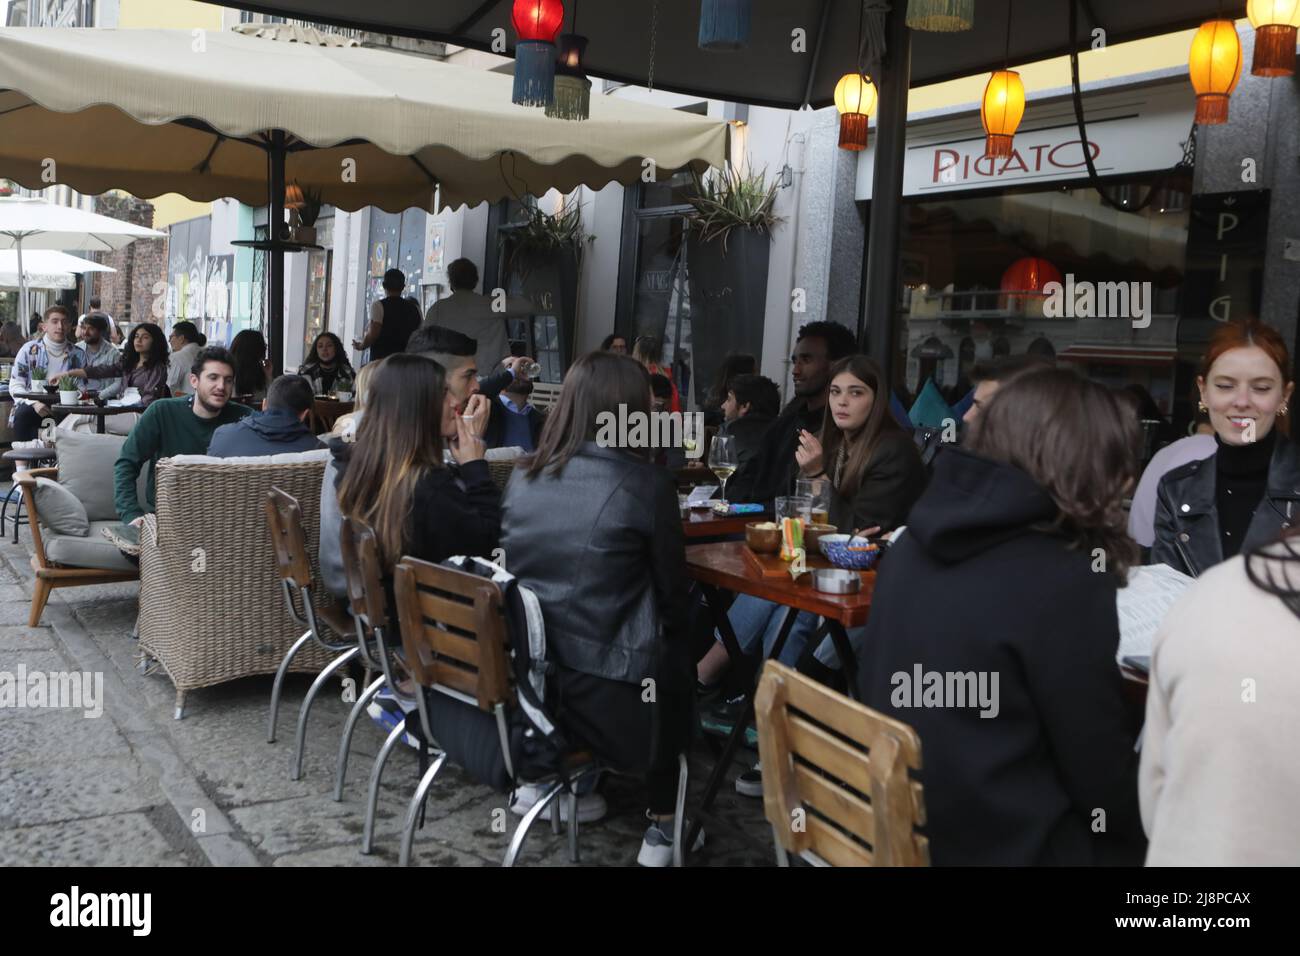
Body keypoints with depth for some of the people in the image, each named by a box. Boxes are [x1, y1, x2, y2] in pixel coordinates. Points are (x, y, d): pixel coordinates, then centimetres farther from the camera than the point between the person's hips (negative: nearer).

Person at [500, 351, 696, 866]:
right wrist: (674, 637, 19)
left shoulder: (523, 478, 3)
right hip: (608, 695, -5)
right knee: (677, 651, 24)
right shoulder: (646, 485, -11)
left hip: (525, 681, 5)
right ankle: (663, 826, 26)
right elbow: (672, 595, -1)